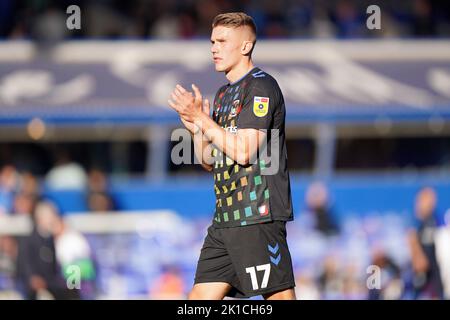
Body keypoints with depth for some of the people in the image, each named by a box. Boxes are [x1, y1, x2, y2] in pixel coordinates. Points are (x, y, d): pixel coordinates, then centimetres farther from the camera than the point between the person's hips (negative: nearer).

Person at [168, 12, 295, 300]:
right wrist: (196, 128, 4)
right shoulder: (224, 94, 21)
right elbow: (209, 162, 22)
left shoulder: (261, 86, -8)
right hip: (226, 219, 9)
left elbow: (244, 151, -18)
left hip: (258, 215, -9)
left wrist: (202, 118, -11)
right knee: (200, 297, 5)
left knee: (279, 296, -9)